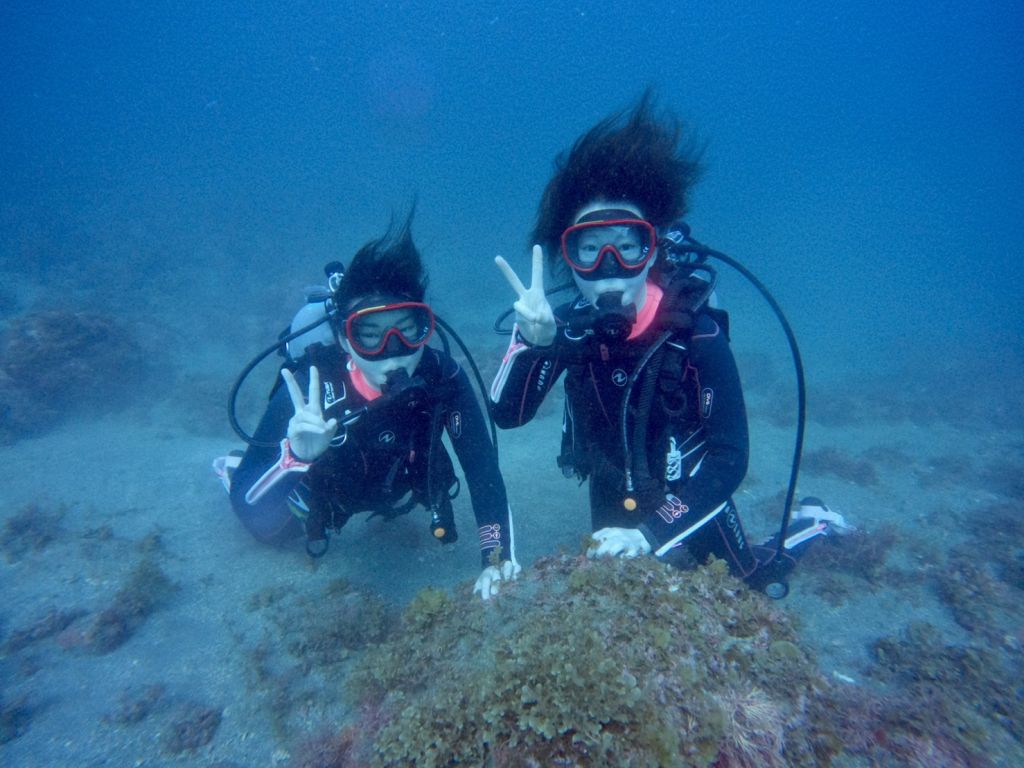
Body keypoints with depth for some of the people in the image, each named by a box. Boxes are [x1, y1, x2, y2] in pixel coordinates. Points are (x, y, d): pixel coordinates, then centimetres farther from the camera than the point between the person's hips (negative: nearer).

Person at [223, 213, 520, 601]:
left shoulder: (443, 377, -37)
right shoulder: (308, 387, -42)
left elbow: (483, 469, -32)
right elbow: (248, 509, -39)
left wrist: (498, 560, -43)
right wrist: (295, 457, -58)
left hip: (397, 486, 2)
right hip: (317, 487, -1)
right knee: (271, 531, 29)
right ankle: (230, 467, 51)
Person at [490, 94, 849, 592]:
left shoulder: (696, 334, -29)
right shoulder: (571, 327, -19)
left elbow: (729, 459, -28)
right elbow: (507, 414, -28)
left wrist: (651, 532, -36)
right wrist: (533, 340, -45)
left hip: (687, 502, -3)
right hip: (613, 502, 4)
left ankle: (807, 526, 41)